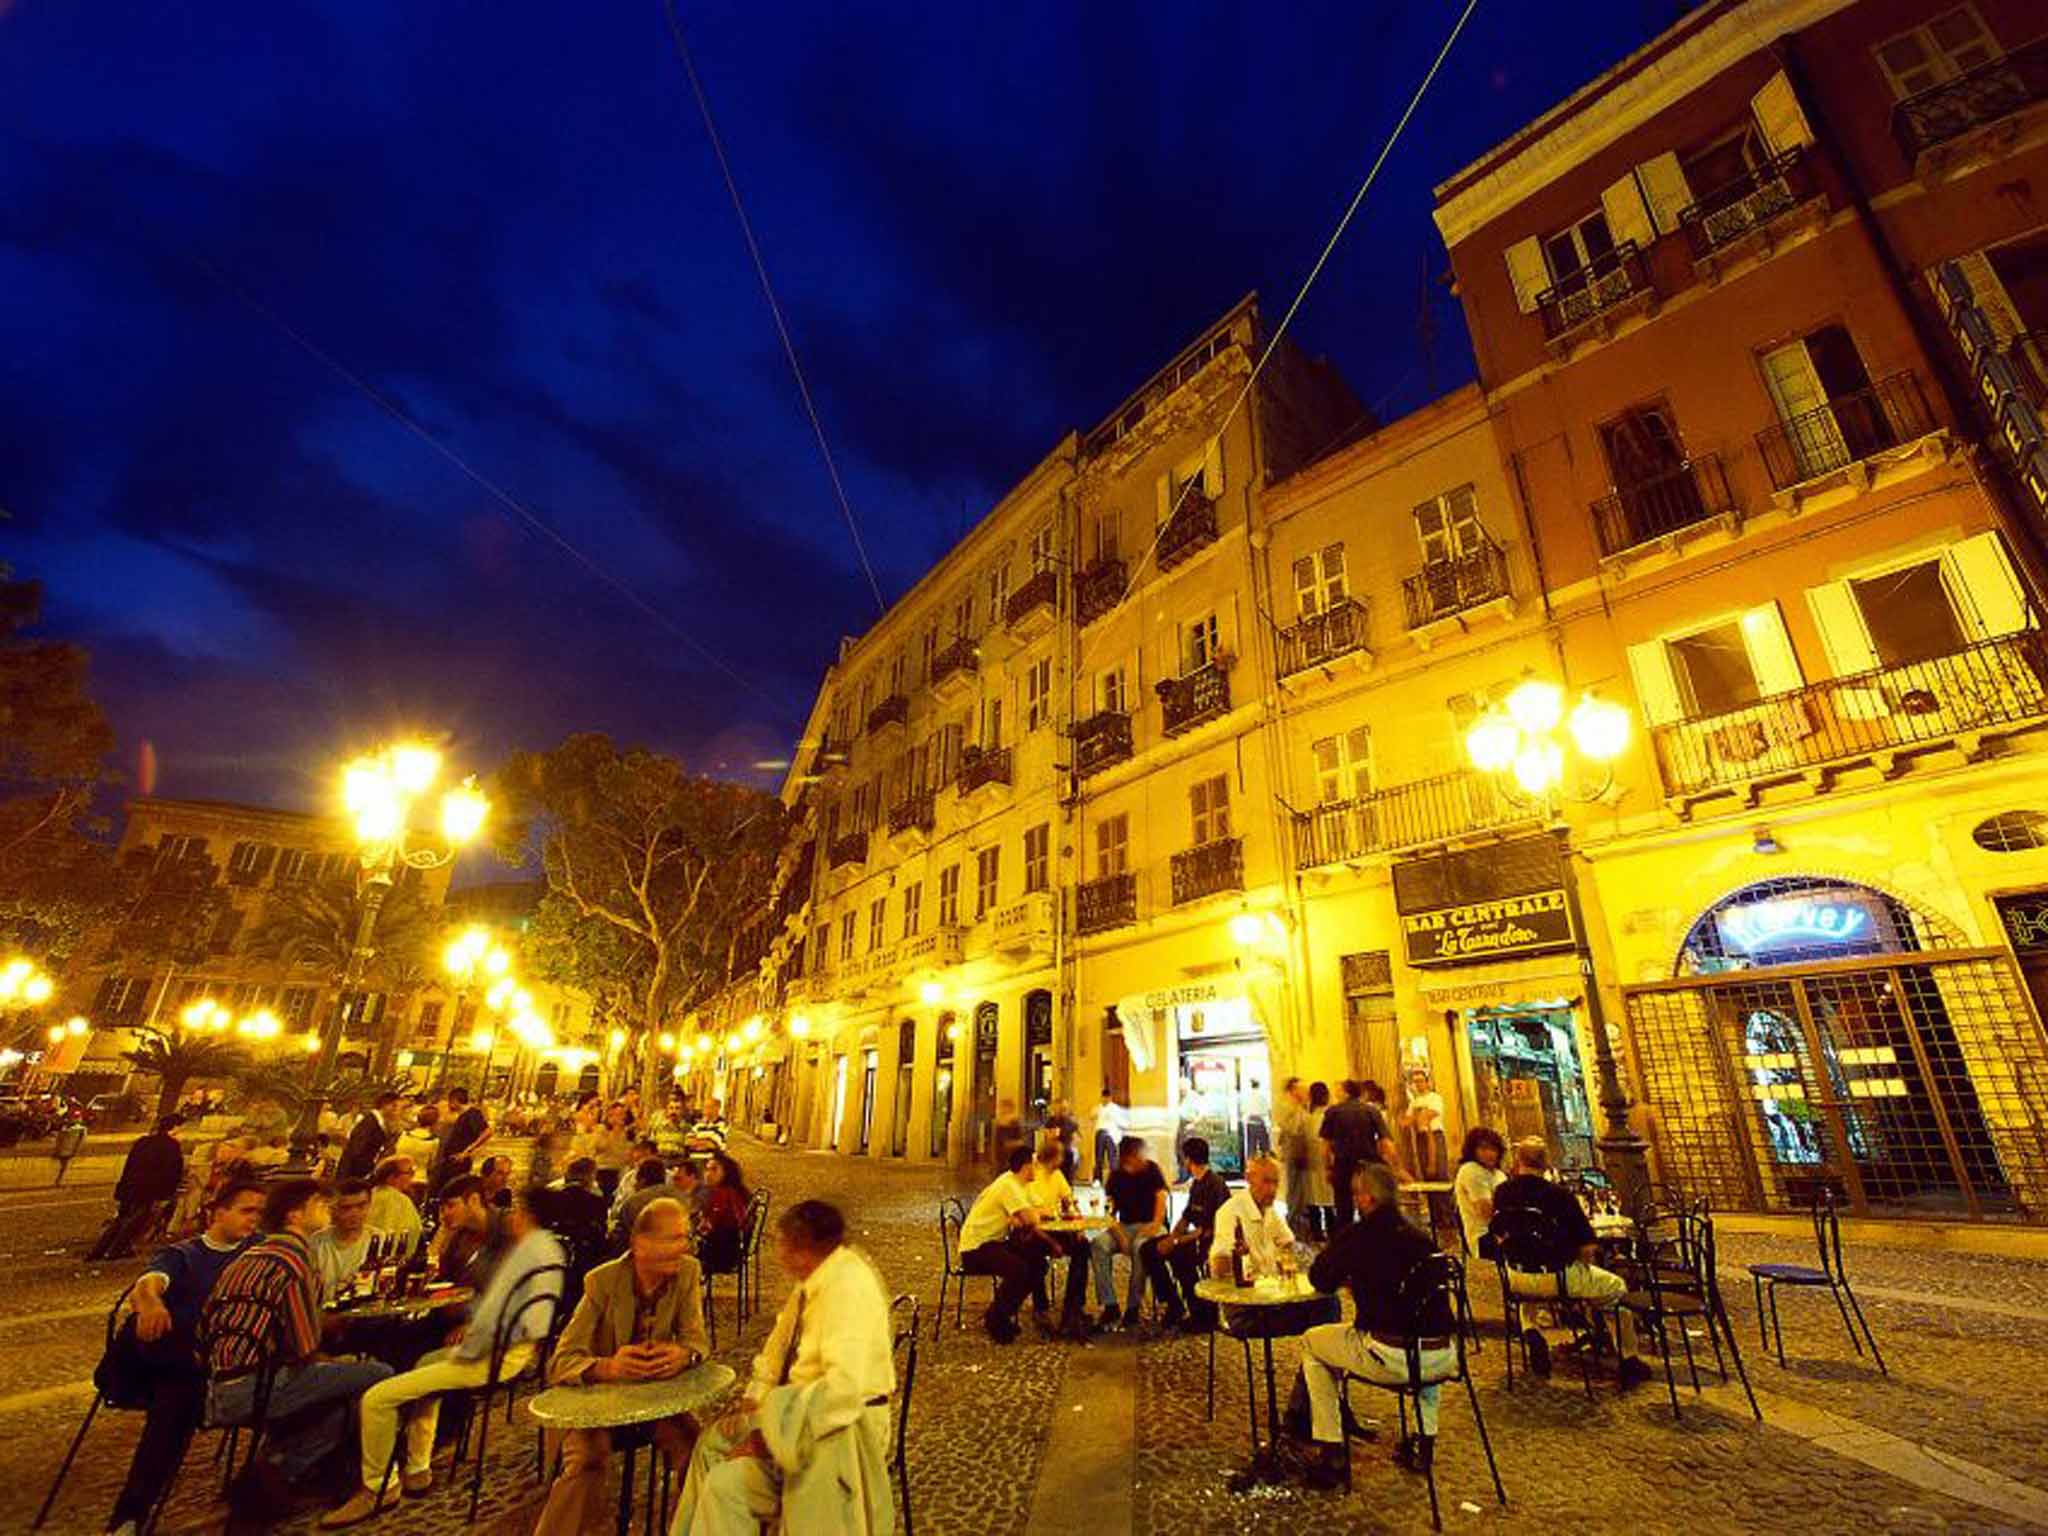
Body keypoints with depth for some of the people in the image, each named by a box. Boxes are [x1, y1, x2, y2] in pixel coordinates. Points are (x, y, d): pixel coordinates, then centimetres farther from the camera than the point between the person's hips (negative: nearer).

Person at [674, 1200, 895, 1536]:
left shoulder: (847, 1285, -29)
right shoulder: (815, 1278, 0)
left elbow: (845, 1388, -35)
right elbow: (780, 1344, 15)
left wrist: (770, 1434, -26)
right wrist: (753, 1400, 2)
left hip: (839, 1427, -9)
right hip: (802, 1408, 9)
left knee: (727, 1482, -14)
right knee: (712, 1444, 16)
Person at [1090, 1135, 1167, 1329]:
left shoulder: (1152, 1170, -3)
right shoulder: (1117, 1176, 6)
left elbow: (1161, 1197, -14)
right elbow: (1110, 1209, 2)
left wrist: (1156, 1224, -29)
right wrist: (1118, 1232, -16)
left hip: (1149, 1226, -3)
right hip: (1124, 1226, 3)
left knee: (1140, 1246, -37)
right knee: (1100, 1243, -25)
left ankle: (1133, 1308, -22)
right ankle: (1109, 1305, -20)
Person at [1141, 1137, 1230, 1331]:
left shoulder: (1214, 1185, -19)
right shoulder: (1196, 1183, 12)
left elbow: (1208, 1230, -23)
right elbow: (1185, 1218, 16)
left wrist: (1176, 1242, -20)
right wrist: (1171, 1238, -3)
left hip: (1213, 1241, -9)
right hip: (1197, 1237, 9)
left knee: (1179, 1255, -32)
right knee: (1148, 1249, 1)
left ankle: (1204, 1314, -11)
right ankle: (1175, 1307, 8)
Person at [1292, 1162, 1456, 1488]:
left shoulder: (1355, 1235, -5)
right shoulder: (1421, 1237, 10)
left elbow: (1320, 1281, 9)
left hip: (1392, 1360, -5)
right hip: (1444, 1360, 6)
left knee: (1311, 1342, 19)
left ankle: (1332, 1455, 18)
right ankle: (1423, 1442, 38)